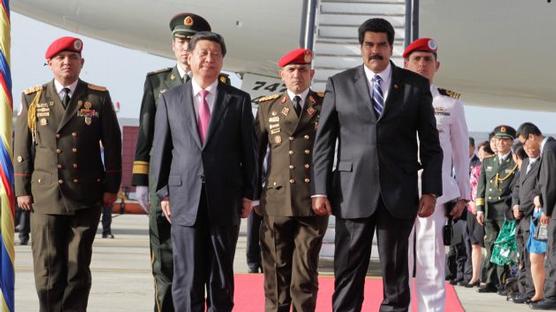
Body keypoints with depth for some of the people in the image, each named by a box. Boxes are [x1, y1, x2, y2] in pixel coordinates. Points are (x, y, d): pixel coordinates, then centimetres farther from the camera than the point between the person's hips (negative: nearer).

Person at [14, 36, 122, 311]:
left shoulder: (98, 98, 5)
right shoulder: (32, 98, 8)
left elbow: (112, 145, 6)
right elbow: (22, 147, 8)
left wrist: (111, 186, 1)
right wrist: (22, 190, 3)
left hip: (86, 197, 0)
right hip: (44, 195, 0)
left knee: (78, 266, 4)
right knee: (47, 266, 0)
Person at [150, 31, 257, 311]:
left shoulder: (239, 100, 6)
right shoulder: (170, 99, 7)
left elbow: (249, 151, 6)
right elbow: (160, 150, 8)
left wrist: (248, 194, 2)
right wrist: (163, 193, 3)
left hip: (225, 200, 0)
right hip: (184, 200, 0)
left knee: (221, 275, 8)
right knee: (187, 276, -2)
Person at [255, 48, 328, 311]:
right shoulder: (268, 106, 12)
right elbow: (256, 151, 13)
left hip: (313, 201, -1)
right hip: (276, 201, 1)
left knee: (306, 272, 0)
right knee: (276, 270, 4)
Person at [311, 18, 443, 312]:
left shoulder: (416, 85, 7)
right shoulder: (339, 84, 7)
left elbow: (430, 143, 7)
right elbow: (323, 142, 5)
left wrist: (430, 190, 0)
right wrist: (320, 190, -2)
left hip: (399, 192, 0)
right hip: (352, 191, 0)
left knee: (396, 272, 6)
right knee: (348, 272, 2)